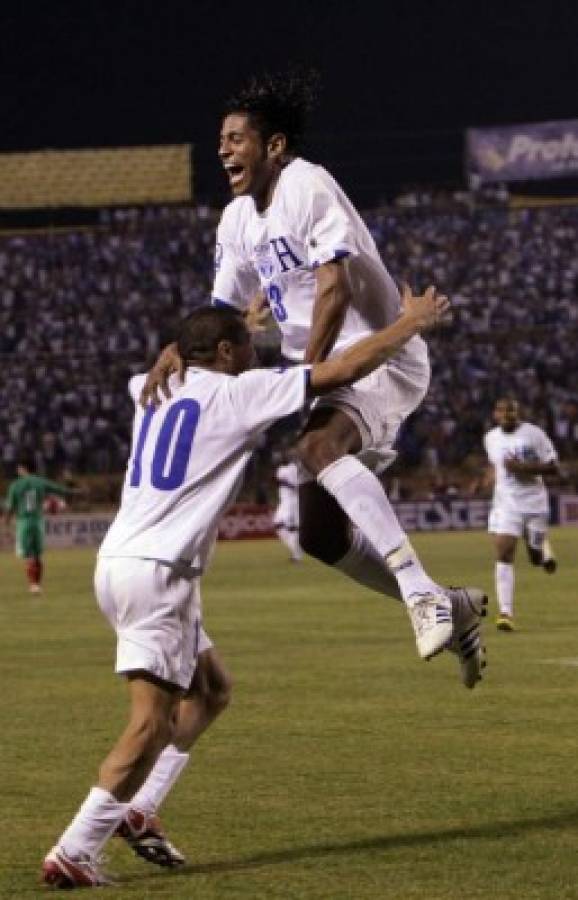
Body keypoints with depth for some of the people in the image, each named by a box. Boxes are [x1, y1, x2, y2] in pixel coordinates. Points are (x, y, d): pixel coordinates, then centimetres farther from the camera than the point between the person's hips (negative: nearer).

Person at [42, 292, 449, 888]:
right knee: (152, 721, -10)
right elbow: (344, 370, -4)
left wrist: (242, 321, 52)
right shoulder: (238, 392, -3)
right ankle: (71, 855, -15)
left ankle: (136, 811, 13)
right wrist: (412, 322, 9)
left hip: (119, 562, 9)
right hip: (157, 571, -9)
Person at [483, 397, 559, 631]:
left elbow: (553, 467, -9)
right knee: (503, 555, -15)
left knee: (537, 559, 10)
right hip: (506, 503, 2)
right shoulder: (490, 438, 4)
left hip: (534, 503, -2)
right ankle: (505, 612, -18)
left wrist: (523, 467, -21)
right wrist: (491, 474, 6)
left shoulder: (533, 434, -9)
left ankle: (544, 548, 50)